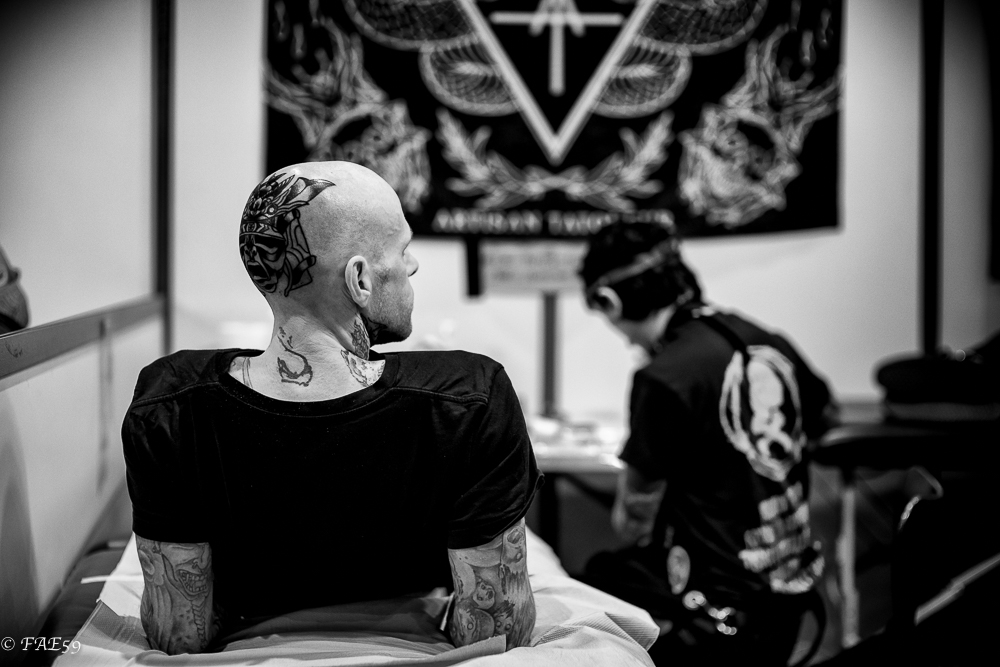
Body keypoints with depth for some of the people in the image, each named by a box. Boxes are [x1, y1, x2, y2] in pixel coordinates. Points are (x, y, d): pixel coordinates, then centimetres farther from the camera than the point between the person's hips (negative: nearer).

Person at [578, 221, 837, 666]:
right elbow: (825, 417, 24)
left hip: (724, 616, -8)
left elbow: (633, 521, -12)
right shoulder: (771, 346, 2)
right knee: (606, 570, 21)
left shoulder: (665, 379, -21)